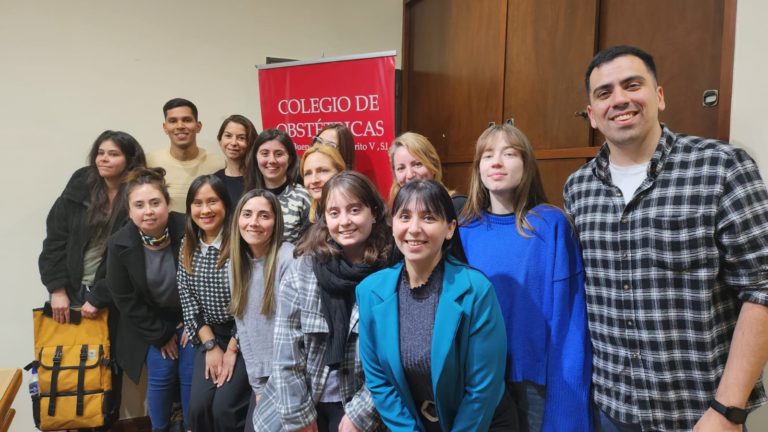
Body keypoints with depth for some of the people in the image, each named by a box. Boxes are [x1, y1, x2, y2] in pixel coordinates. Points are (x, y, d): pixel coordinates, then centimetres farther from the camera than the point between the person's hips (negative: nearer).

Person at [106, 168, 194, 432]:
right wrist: (161, 334, -8)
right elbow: (124, 299, -8)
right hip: (150, 321, 1)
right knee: (161, 374, -5)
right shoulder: (120, 244, -18)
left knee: (191, 374, -7)